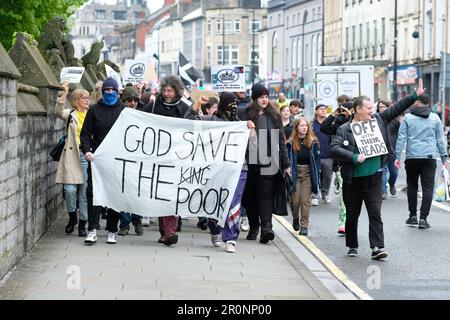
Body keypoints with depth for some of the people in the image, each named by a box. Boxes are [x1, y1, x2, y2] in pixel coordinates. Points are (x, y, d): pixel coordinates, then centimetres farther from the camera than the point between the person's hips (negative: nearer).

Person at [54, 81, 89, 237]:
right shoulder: (70, 115, 5)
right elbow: (58, 111, -15)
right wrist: (65, 93, -24)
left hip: (88, 155, 2)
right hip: (72, 155, -1)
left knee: (85, 191, 2)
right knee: (70, 189, -9)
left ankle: (82, 223, 11)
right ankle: (72, 217, 16)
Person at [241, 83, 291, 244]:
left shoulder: (274, 116, 9)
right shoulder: (247, 115, 3)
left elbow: (281, 140, 10)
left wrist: (286, 164, 8)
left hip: (268, 163, 0)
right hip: (250, 163, 0)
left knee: (265, 195, -9)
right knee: (250, 196, 6)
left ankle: (266, 227, -18)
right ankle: (253, 227, 18)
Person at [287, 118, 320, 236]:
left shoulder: (313, 142, 1)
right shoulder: (291, 143, -1)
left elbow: (317, 159, 4)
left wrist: (316, 176, -2)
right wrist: (288, 175, -6)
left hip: (308, 173, 0)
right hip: (295, 173, 0)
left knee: (305, 200, -4)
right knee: (295, 200, 1)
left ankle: (304, 226, 2)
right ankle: (295, 219, 30)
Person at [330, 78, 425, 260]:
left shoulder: (377, 120, 7)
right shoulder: (344, 129, -5)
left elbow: (396, 109, 11)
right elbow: (334, 149, -15)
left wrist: (415, 96, 7)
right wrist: (354, 157, -22)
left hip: (374, 176, 2)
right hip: (353, 178, -2)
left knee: (375, 213, -6)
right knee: (352, 215, 10)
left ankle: (377, 248, -9)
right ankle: (352, 246, 26)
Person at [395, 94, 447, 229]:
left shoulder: (408, 117, 2)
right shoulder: (435, 118, 6)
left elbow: (401, 138, -1)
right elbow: (440, 140, 8)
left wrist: (398, 156, 2)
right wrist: (444, 157, 13)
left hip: (412, 157, 0)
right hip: (429, 157, 0)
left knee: (412, 185, 14)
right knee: (428, 187, -1)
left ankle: (413, 216, 17)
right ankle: (423, 218, -8)